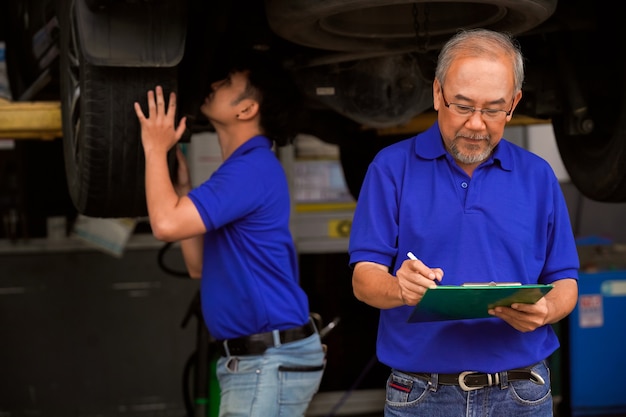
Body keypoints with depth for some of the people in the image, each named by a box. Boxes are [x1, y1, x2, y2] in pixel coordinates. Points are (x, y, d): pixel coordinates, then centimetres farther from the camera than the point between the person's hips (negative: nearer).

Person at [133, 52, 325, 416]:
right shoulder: (243, 168, 17)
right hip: (249, 359, 11)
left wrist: (156, 149, -10)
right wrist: (182, 184, 16)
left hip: (271, 362, -11)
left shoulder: (253, 168, -16)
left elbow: (167, 224, -25)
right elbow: (199, 264, 18)